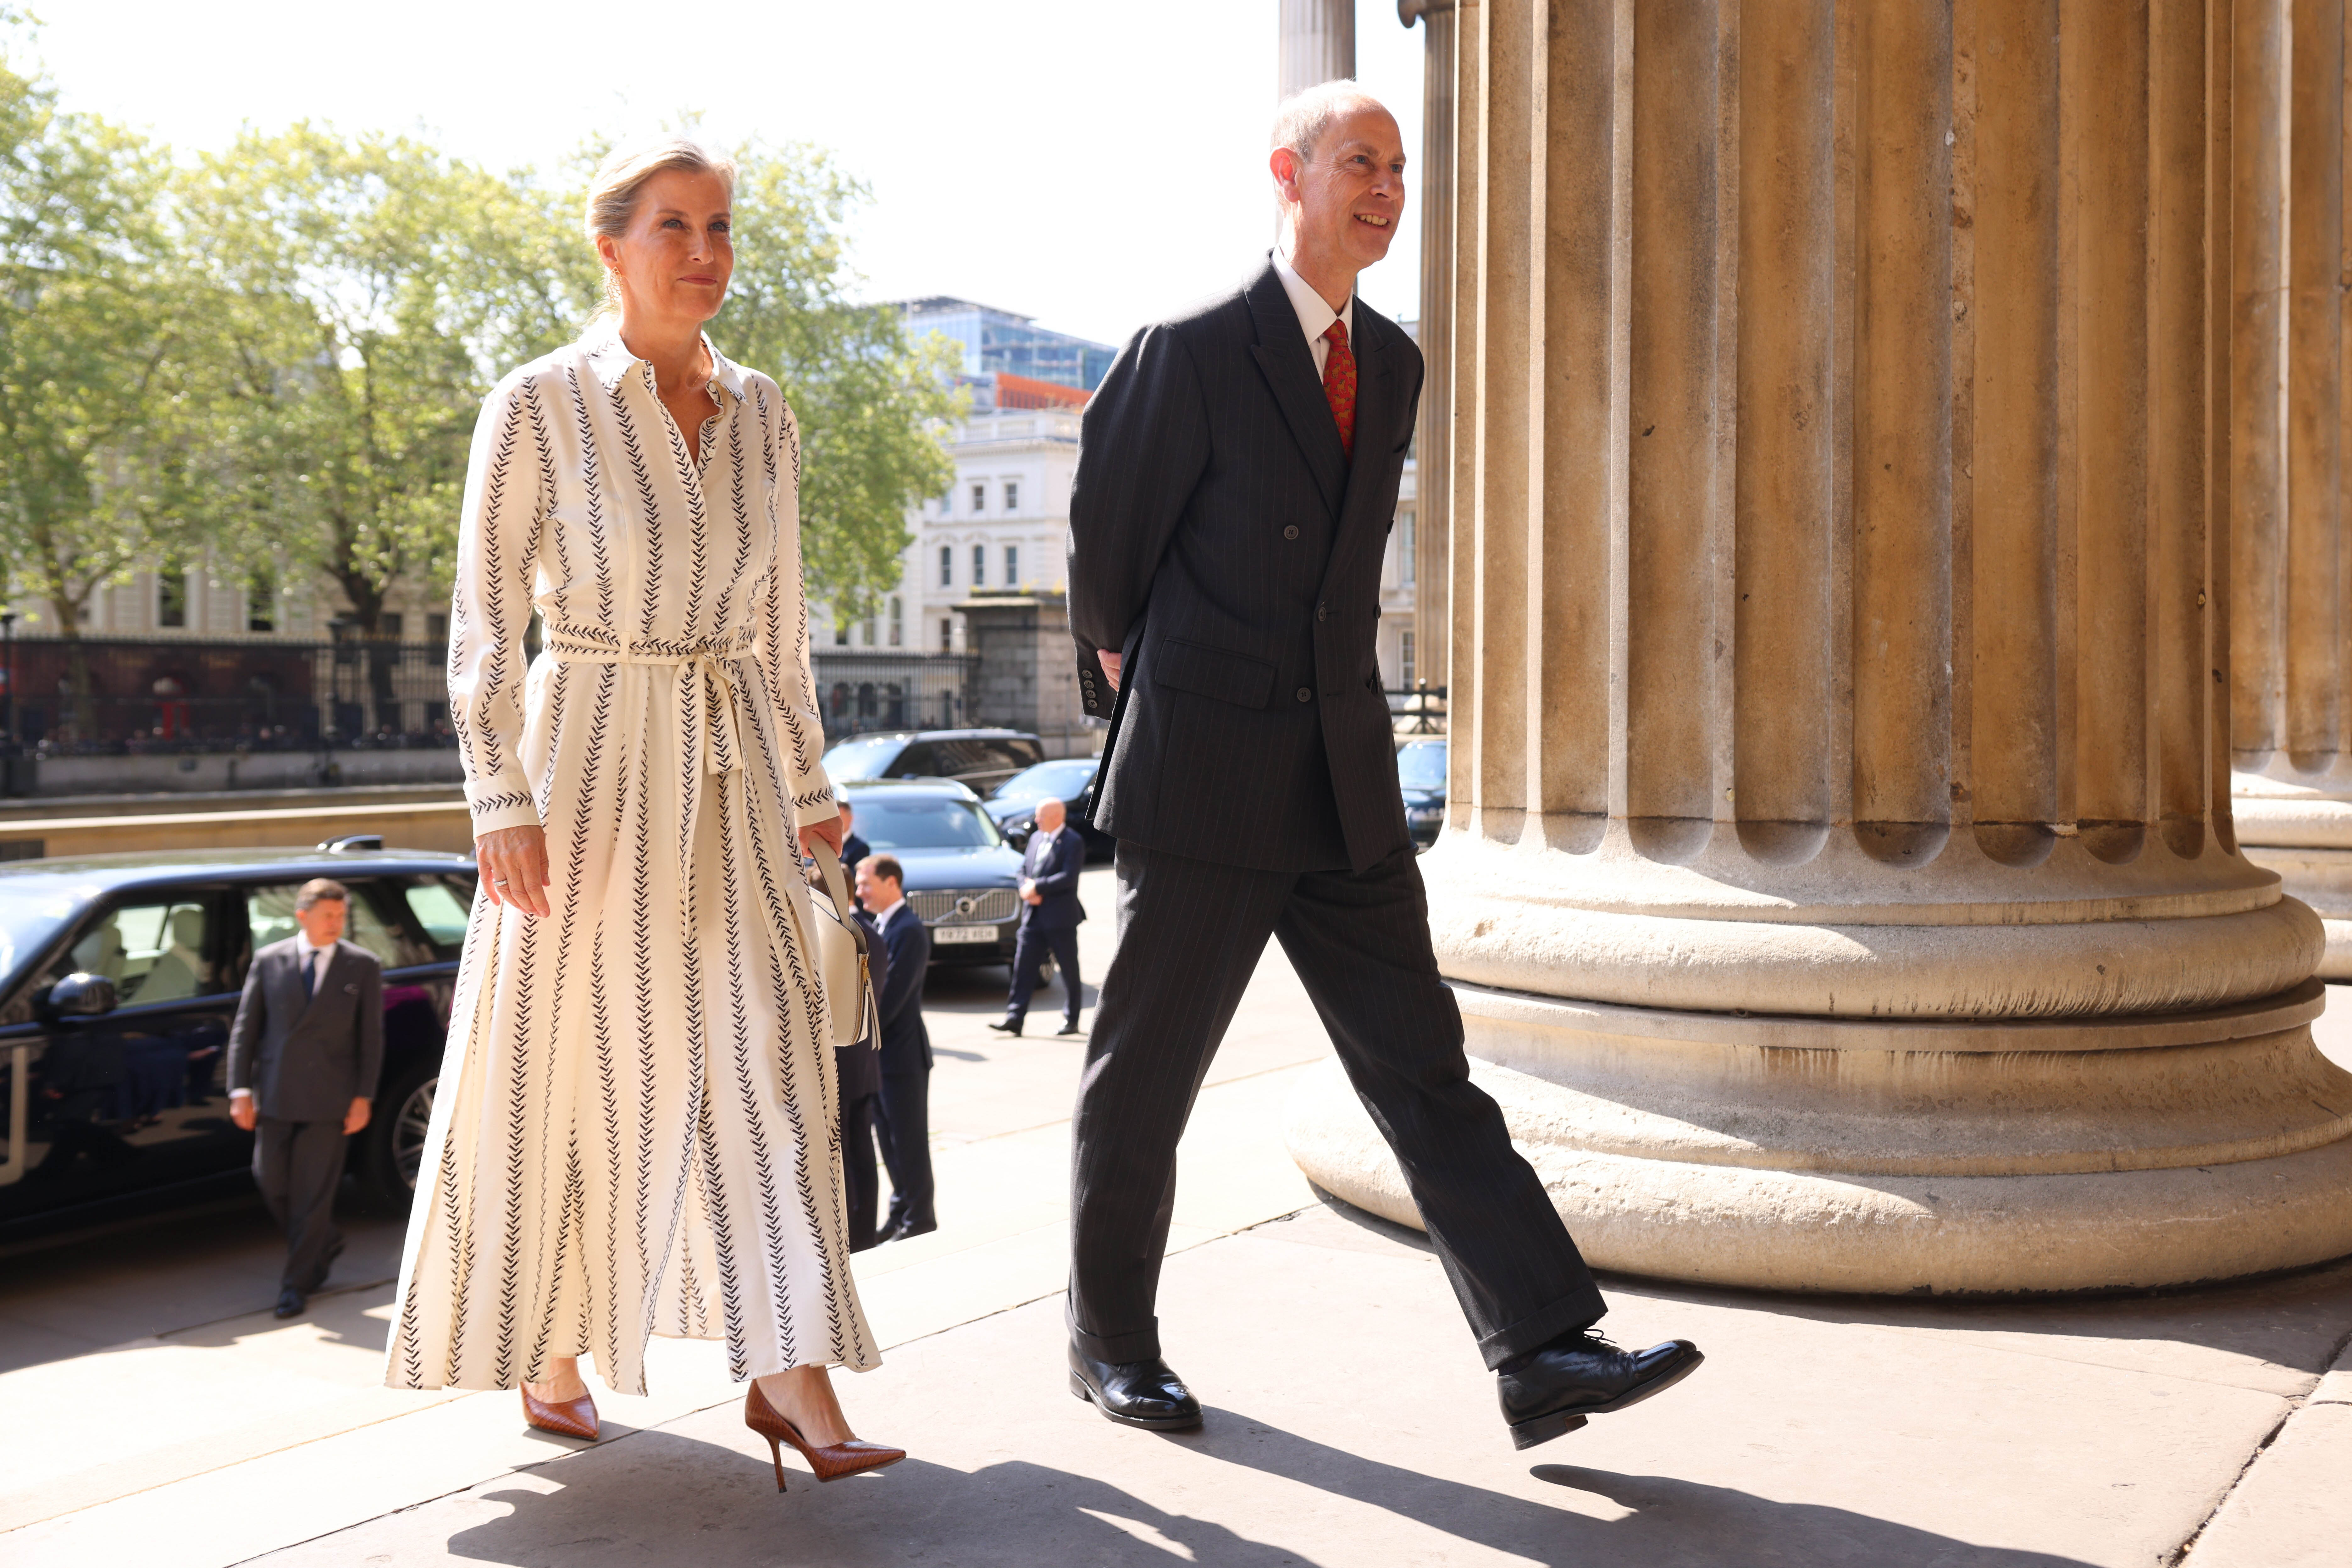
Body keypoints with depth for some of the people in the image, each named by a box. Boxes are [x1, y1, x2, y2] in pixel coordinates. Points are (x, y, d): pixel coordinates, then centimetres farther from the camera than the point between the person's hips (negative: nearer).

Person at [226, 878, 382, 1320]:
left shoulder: (362, 966, 2)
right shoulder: (268, 961, 4)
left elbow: (371, 1037, 2)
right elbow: (245, 1029, 5)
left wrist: (363, 1097, -5)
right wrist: (241, 1089, -3)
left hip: (328, 1099, -2)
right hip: (276, 1096, 2)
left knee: (313, 1191, 0)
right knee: (272, 1183, 7)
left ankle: (297, 1283, 10)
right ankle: (325, 1243, 31)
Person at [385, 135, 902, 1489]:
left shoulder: (761, 413, 8)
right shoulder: (539, 406, -5)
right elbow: (485, 622, -7)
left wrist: (809, 786, 14)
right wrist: (503, 801, -15)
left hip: (730, 774, 4)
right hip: (589, 758, -3)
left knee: (763, 1049, -5)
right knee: (565, 1060, 6)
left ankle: (791, 1377, -5)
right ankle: (548, 1349, 27)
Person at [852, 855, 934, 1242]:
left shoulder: (909, 931, -16)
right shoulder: (878, 926, 12)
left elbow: (892, 996, -21)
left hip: (902, 1053, -8)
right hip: (878, 1051, 8)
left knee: (909, 1140, 0)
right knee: (888, 1138, 14)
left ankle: (919, 1220, 9)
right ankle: (901, 1211, 24)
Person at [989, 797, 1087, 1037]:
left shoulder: (1073, 842, -10)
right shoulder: (1036, 839, 13)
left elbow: (1068, 878, -19)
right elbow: (1024, 870, 15)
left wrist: (1037, 887, -18)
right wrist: (1027, 889, -6)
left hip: (1061, 918, -6)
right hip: (1033, 916, 6)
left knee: (1069, 971, 5)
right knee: (1024, 968, 0)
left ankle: (1071, 1020, 15)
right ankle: (1015, 1018, 0)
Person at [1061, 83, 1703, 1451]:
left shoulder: (1394, 363, 12)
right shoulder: (1191, 350, -8)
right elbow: (1106, 545, 2)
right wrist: (1129, 672, 15)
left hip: (1347, 784, 6)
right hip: (1204, 783, -5)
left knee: (1424, 1068, 2)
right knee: (1145, 1078, 6)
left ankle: (1544, 1352, 2)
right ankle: (1111, 1342, 23)